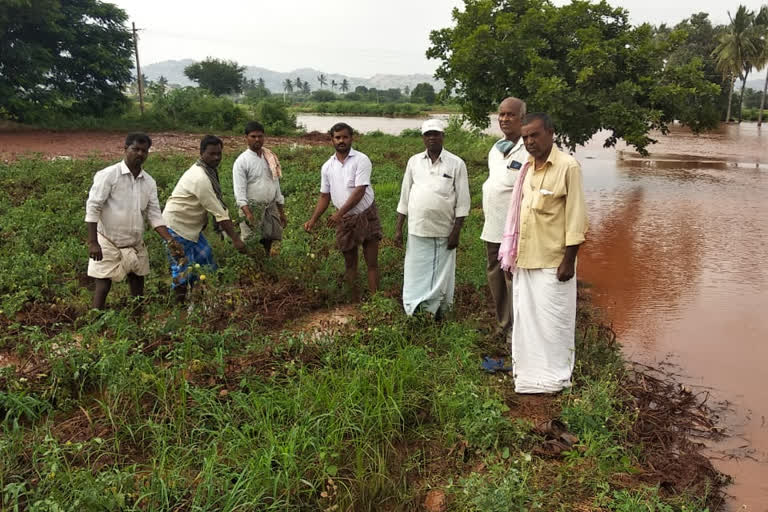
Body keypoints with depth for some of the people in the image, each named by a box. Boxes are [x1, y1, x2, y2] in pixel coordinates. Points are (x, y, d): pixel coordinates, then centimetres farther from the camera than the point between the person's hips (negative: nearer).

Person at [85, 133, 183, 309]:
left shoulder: (149, 182, 4)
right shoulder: (108, 175, -11)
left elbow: (154, 215, 4)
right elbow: (93, 207, -13)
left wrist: (170, 240, -8)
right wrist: (93, 242, -19)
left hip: (136, 245, 5)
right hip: (109, 243, -5)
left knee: (138, 288, 13)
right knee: (103, 287, -3)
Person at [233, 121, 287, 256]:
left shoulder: (270, 158, 8)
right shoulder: (241, 161, -9)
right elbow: (239, 190, -16)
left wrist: (281, 211, 13)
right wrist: (247, 213, -29)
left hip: (271, 206, 5)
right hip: (252, 208, -5)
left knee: (268, 240, 11)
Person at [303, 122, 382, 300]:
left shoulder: (361, 160, -11)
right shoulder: (327, 167, 4)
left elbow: (359, 191, -19)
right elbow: (325, 196, 11)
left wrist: (339, 213, -22)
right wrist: (312, 220, 1)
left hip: (367, 217, -4)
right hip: (345, 220, 4)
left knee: (372, 263, 0)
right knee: (350, 264, 11)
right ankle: (355, 301, 21)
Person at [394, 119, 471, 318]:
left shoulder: (456, 164, -2)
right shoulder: (414, 161, 7)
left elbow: (462, 201, -3)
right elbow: (404, 197, 9)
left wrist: (456, 232, -8)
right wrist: (398, 229, 6)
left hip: (444, 232, -2)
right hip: (417, 230, 3)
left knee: (441, 277, 6)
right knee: (415, 275, 7)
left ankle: (437, 314, 19)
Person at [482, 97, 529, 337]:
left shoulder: (529, 151, -13)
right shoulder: (496, 149, 14)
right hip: (493, 226, 8)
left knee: (513, 277, -2)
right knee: (494, 275, 16)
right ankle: (502, 323, 32)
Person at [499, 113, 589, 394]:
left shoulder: (567, 166, -10)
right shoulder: (527, 168, 10)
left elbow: (576, 216, -12)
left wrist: (569, 260, -14)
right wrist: (513, 255, 13)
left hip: (552, 262, -6)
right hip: (525, 260, 7)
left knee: (552, 319, 3)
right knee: (526, 317, 12)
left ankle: (554, 377, 18)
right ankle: (529, 372, 25)